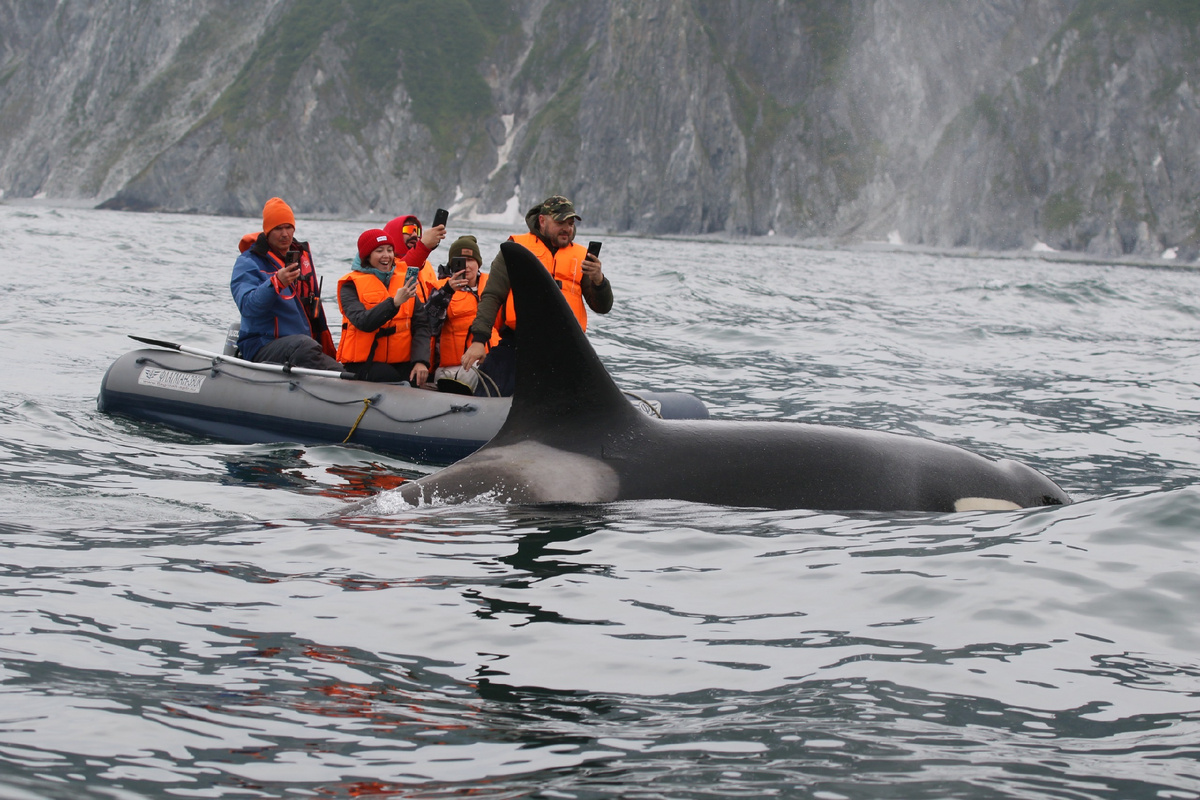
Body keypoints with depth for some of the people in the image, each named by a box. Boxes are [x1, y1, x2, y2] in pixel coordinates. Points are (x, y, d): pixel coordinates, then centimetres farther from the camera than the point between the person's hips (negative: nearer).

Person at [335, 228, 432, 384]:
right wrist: (395, 302, -27)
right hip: (364, 363, -4)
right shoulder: (352, 285, 0)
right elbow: (363, 322, -17)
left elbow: (421, 324, 4)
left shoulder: (406, 281, 11)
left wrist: (421, 361, -10)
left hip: (402, 362, 4)